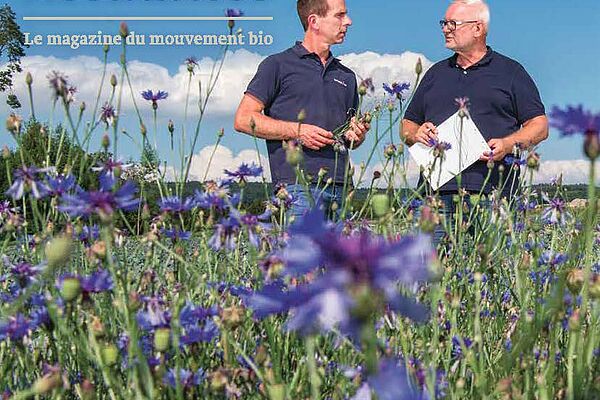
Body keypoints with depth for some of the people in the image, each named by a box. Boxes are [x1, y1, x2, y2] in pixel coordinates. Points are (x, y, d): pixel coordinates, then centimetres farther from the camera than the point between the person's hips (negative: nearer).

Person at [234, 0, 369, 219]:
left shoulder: (346, 76, 24)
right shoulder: (278, 65, 6)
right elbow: (243, 120, -2)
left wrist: (356, 135, 6)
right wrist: (297, 131, -12)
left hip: (340, 188, 6)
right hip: (298, 185, -5)